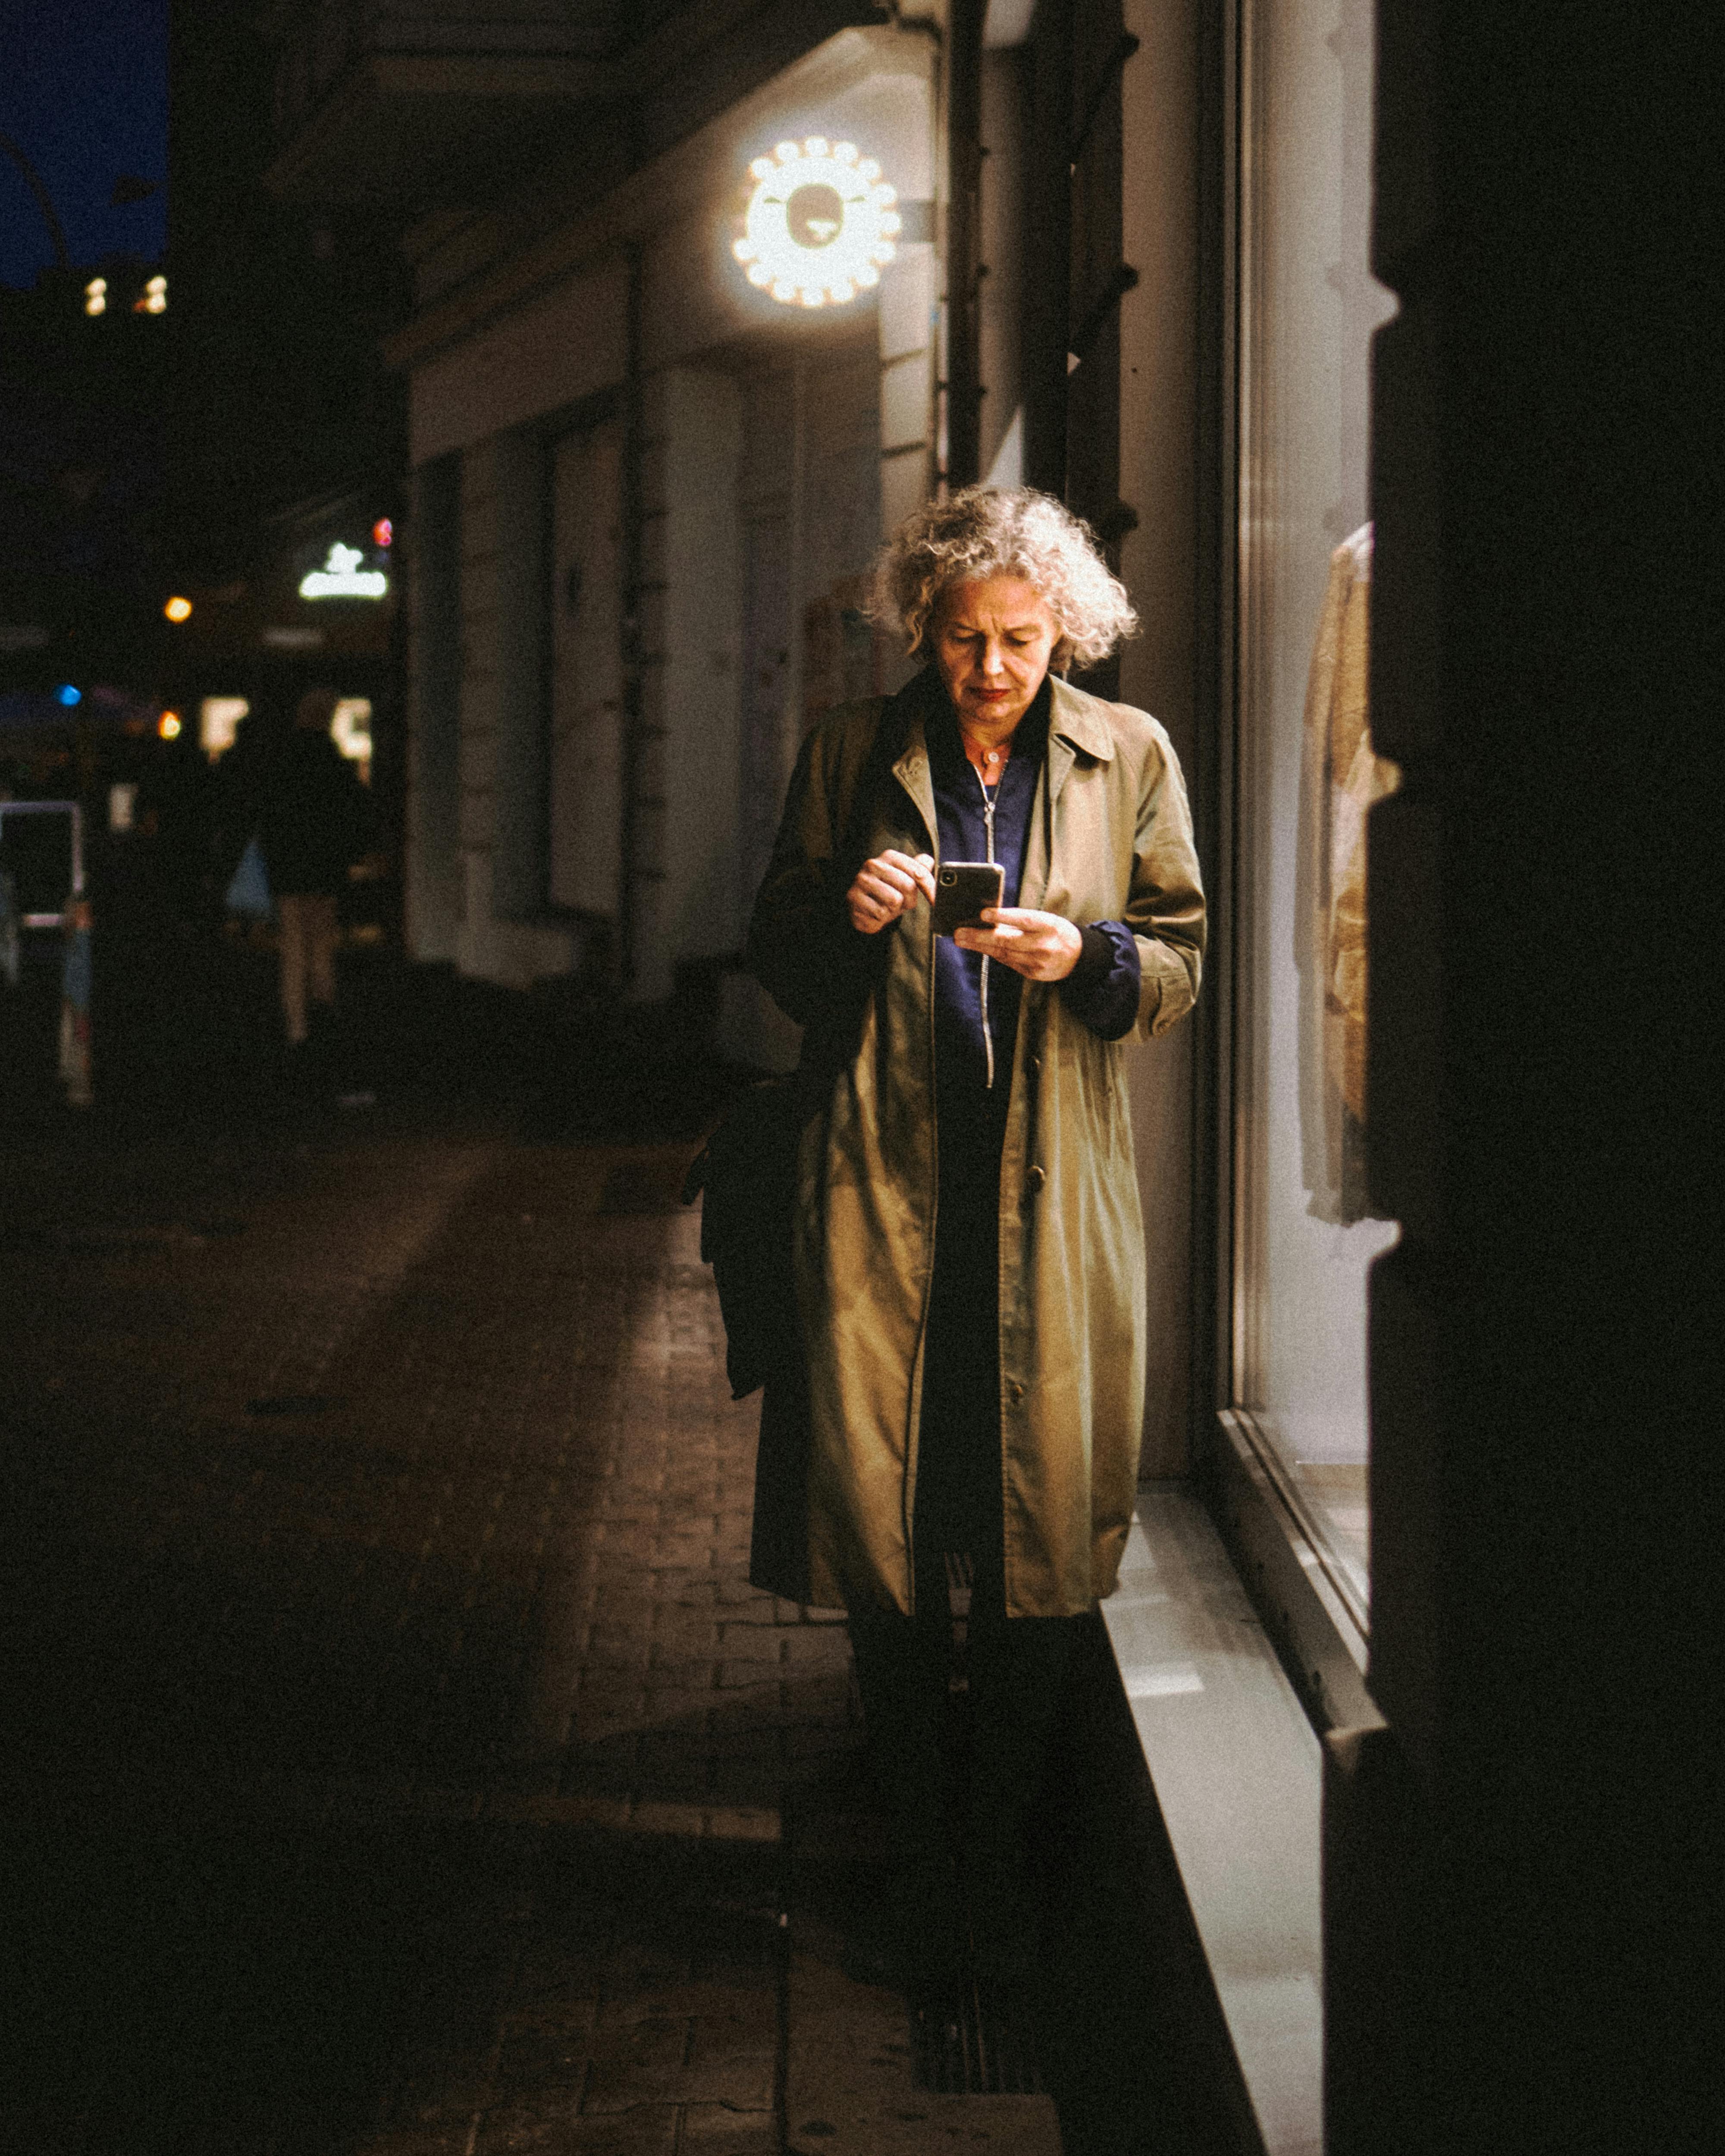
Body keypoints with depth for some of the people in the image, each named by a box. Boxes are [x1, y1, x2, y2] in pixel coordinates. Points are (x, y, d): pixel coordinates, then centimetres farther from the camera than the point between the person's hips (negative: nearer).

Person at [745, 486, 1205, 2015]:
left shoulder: (1129, 758, 6)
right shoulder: (853, 754, 6)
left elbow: (1183, 959, 9)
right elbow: (775, 956, 10)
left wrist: (1090, 957, -12)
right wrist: (845, 921, -11)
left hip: (1052, 1201, 0)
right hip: (882, 1187, 0)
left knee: (1037, 1542, 0)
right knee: (883, 1528, 1)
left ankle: (1002, 1871, 15)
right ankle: (924, 1878, 16)